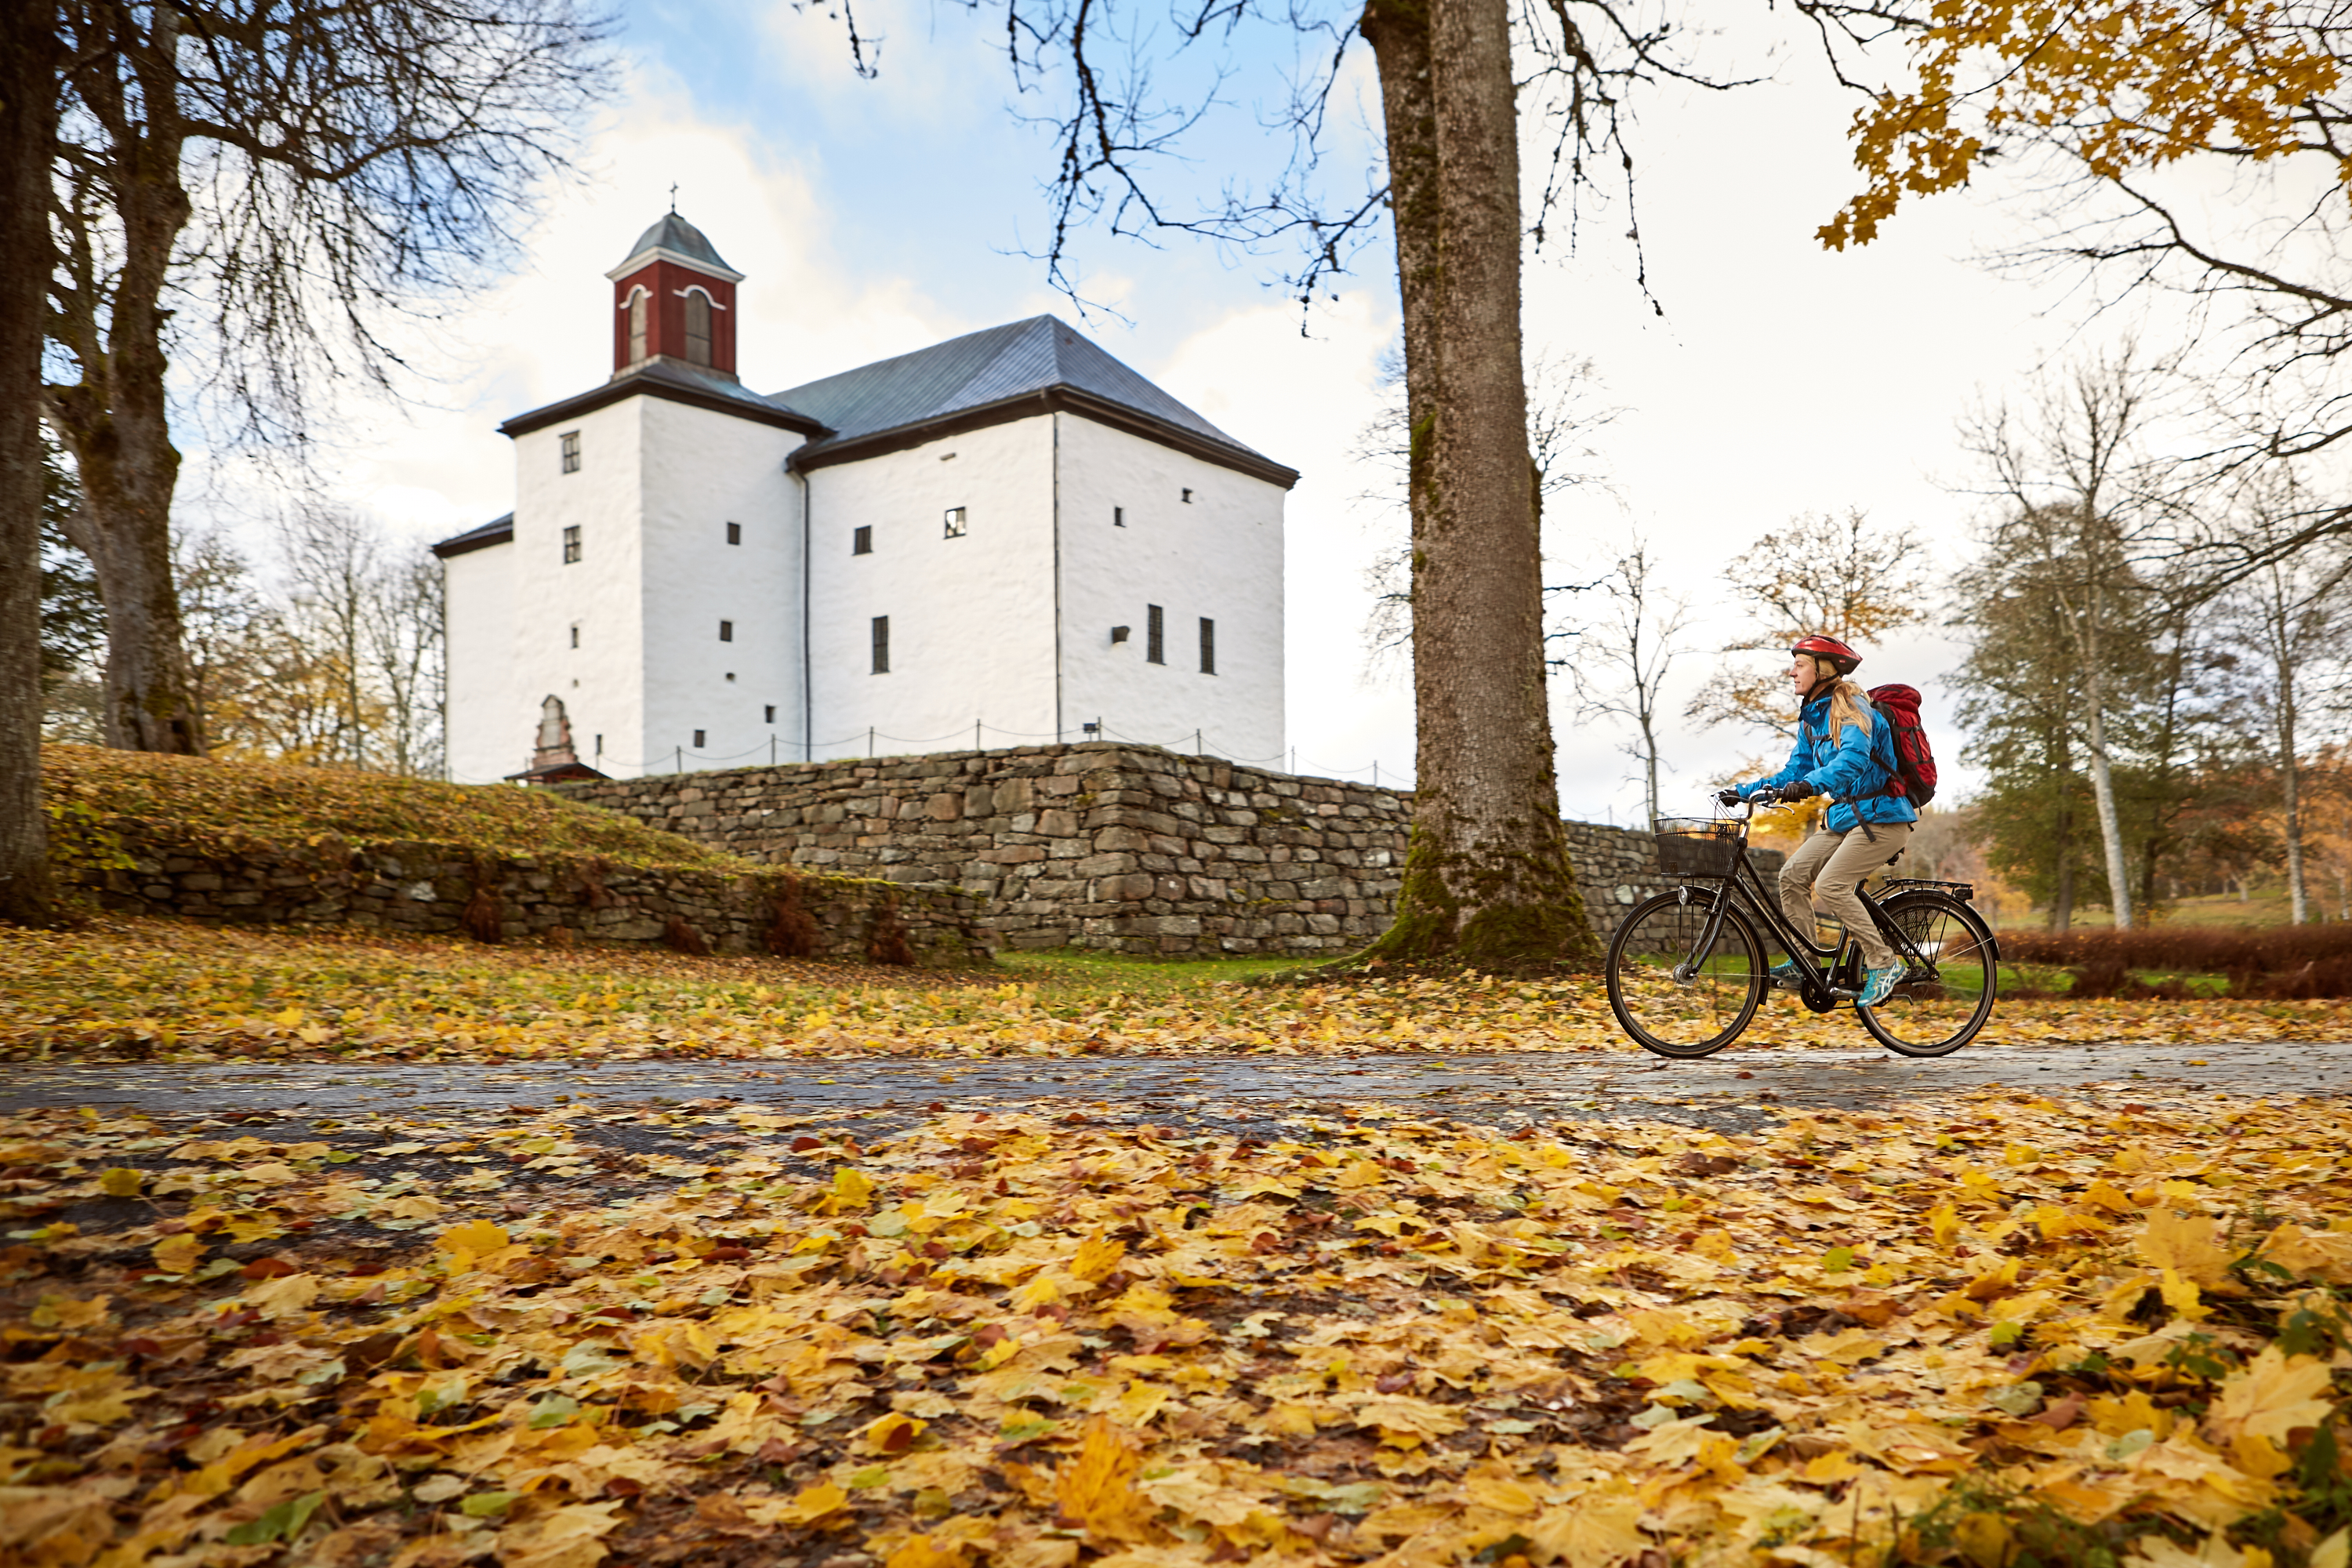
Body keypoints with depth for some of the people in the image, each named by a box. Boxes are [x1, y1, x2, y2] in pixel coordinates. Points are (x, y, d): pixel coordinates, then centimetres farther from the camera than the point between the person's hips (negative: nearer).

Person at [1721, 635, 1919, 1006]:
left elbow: (1853, 759, -34)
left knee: (1830, 885, -21)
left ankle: (1883, 963, -9)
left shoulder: (1852, 710, -16)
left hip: (1883, 818, -9)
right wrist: (1744, 792, 5)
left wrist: (1810, 785, -49)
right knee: (1792, 875, -2)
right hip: (1846, 817, 9)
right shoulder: (1811, 718, 12)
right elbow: (1795, 771, 15)